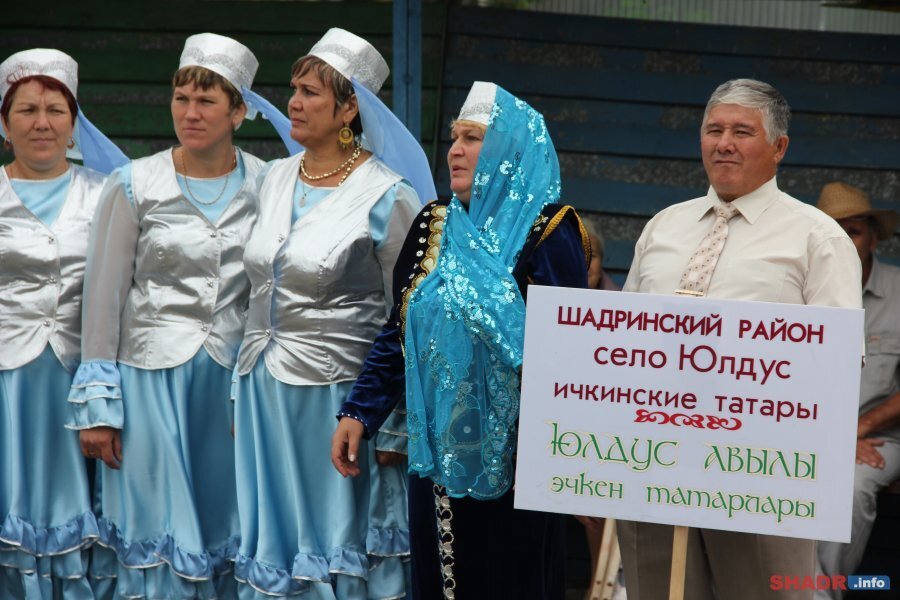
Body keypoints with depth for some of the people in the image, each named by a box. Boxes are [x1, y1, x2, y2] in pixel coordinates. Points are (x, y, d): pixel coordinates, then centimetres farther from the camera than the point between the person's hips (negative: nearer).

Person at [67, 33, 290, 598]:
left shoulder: (264, 184, 1)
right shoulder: (134, 186, -3)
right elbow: (103, 297, -1)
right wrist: (98, 405, -3)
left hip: (233, 377, 2)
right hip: (152, 377, -2)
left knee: (224, 527, 7)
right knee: (158, 535, 0)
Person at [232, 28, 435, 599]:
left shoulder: (388, 196, -11)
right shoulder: (276, 179, 9)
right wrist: (243, 393, 16)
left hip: (337, 396, -6)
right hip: (266, 396, 6)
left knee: (342, 550, 3)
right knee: (272, 550, 12)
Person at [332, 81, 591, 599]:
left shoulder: (548, 234, -9)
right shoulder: (433, 226, 9)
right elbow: (398, 332, 13)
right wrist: (359, 412, 6)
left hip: (508, 459, -5)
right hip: (436, 453, 6)